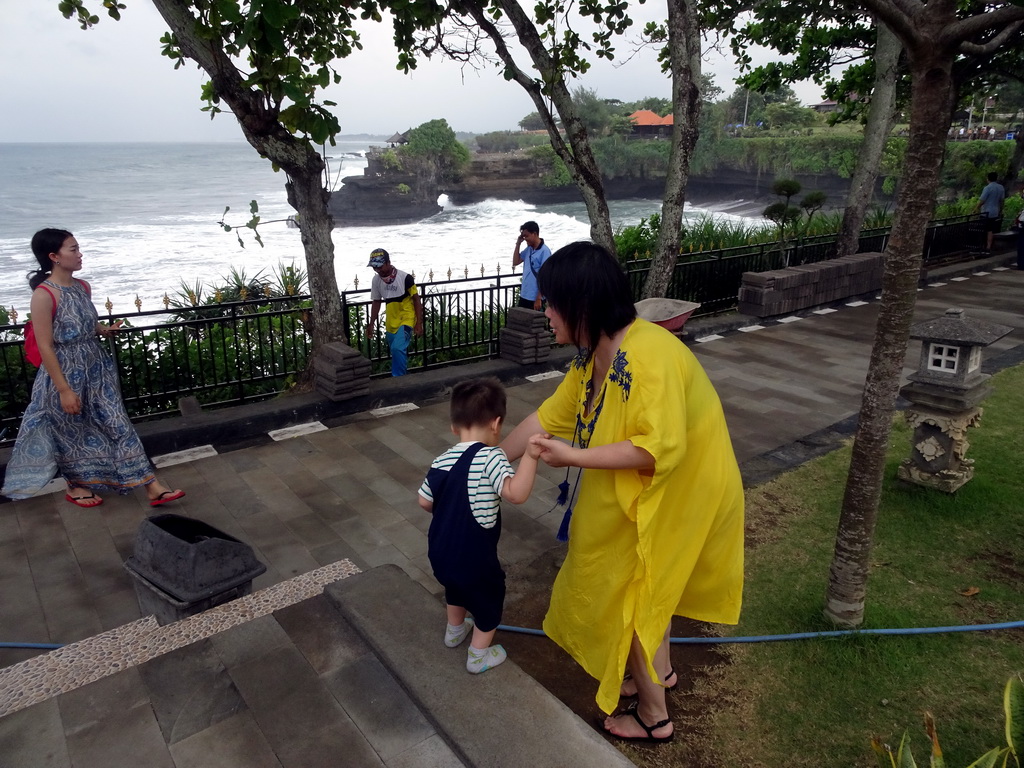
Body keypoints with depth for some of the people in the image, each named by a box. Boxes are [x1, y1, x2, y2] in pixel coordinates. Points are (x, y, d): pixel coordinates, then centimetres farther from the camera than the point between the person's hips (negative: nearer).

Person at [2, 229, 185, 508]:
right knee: (72, 434, 13)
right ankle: (76, 486, 37)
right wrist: (64, 390, -18)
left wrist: (105, 330, -1)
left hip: (97, 369, 6)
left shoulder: (82, 286, 4)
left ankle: (152, 487, 6)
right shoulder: (44, 295, -19)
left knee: (119, 425, 5)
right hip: (67, 373, -6)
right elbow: (45, 347, -18)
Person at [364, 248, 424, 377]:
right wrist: (371, 324, 11)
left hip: (406, 319, -6)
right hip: (391, 322, 6)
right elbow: (376, 302, 11)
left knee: (397, 348, -21)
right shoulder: (376, 280, -1)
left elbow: (416, 300, -9)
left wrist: (419, 323, -12)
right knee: (396, 352, 12)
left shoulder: (404, 278, -16)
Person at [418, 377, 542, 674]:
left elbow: (425, 501, 9)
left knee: (456, 586, 35)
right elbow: (516, 493, -39)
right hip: (473, 557, -6)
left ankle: (454, 631, 58)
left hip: (440, 552, 7)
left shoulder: (441, 461, -4)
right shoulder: (490, 457, -25)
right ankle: (478, 657, 38)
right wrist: (530, 456, -43)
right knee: (488, 599, 21)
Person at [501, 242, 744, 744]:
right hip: (646, 491, 8)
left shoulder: (648, 356, -32)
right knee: (646, 584, 26)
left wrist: (573, 457, -30)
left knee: (631, 593, 8)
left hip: (679, 493, -8)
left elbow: (659, 449, -37)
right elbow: (547, 418, 3)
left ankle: (653, 717, 31)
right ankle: (660, 671, 52)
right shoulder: (593, 356, -3)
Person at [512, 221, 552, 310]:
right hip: (524, 296, 8)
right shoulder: (528, 249, 9)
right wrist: (518, 244, 5)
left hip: (535, 298, -8)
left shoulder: (544, 251, -15)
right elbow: (515, 262, 15)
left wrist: (539, 299, -20)